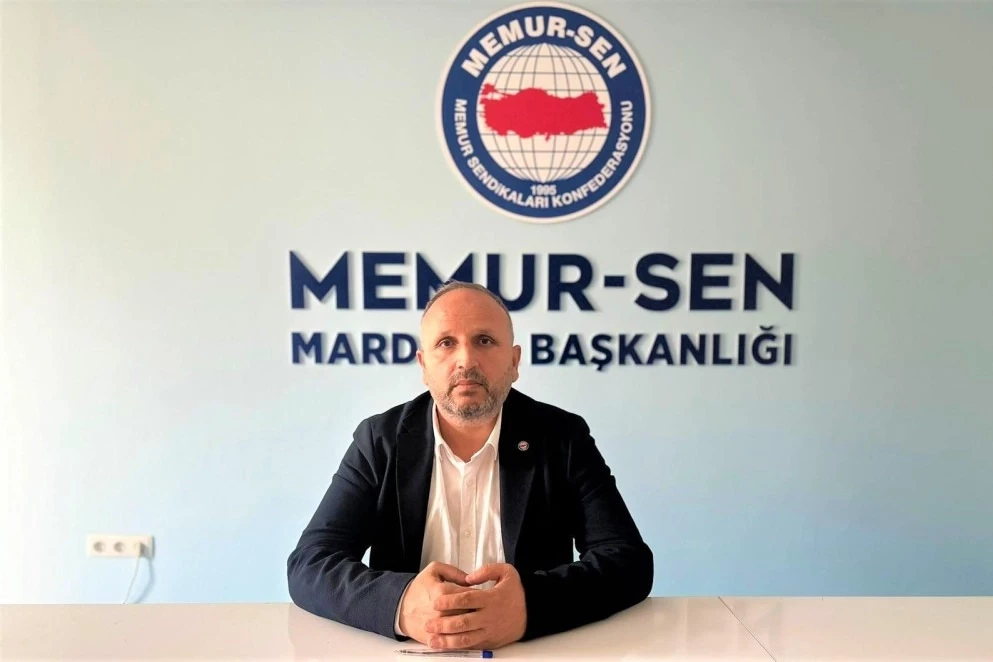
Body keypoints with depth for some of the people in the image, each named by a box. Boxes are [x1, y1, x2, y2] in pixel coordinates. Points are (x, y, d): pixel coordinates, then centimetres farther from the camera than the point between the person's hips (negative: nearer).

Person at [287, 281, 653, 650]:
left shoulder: (563, 437, -4)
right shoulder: (381, 440, -3)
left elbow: (630, 560, -10)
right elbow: (309, 565, -9)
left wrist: (530, 604, -29)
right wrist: (402, 604, -29)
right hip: (408, 650, 2)